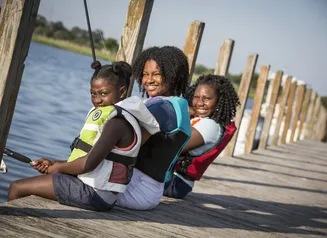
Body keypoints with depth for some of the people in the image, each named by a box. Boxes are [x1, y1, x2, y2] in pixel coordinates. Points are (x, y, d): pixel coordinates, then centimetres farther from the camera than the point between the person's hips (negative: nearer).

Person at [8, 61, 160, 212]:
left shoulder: (117, 122, -18)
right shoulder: (114, 118, 14)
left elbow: (89, 163, -25)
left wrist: (58, 167, -7)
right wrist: (53, 164, 7)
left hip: (91, 193, -11)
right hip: (94, 192, 11)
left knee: (17, 188, -6)